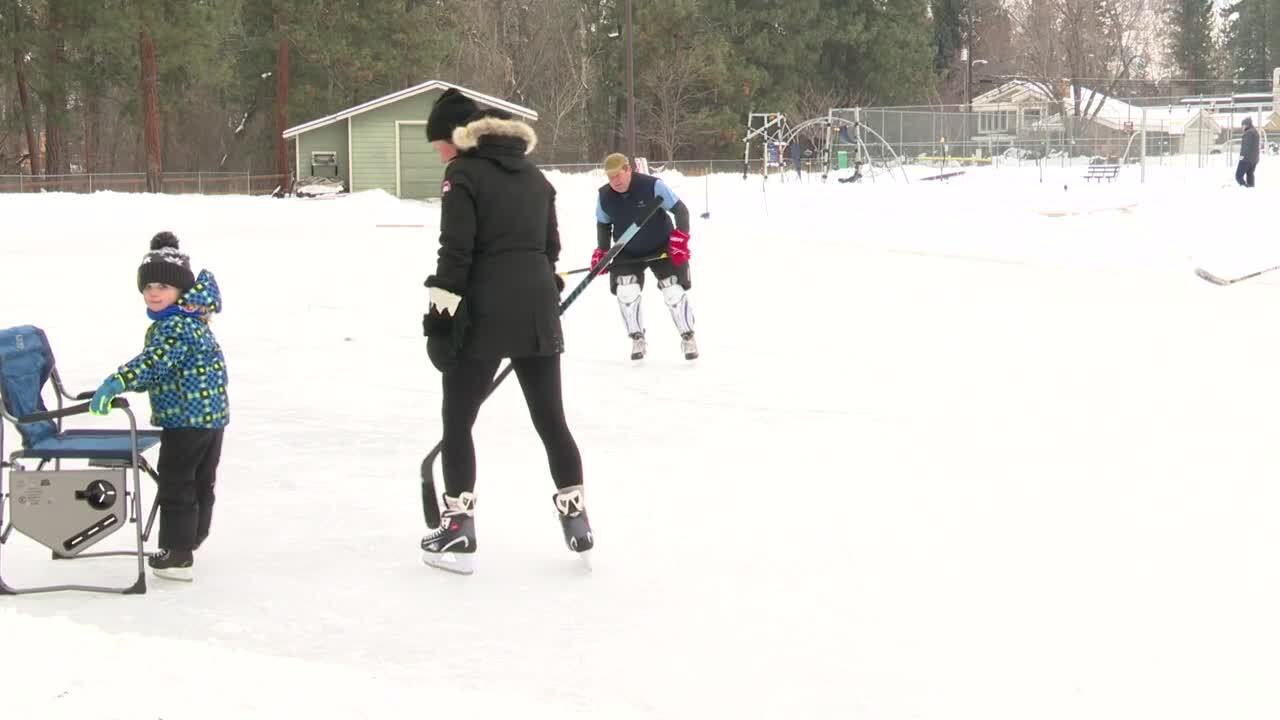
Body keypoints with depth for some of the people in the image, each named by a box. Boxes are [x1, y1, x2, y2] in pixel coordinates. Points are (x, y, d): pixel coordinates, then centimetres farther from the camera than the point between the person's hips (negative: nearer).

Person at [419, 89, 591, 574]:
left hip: (485, 314, -6)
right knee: (550, 417, 13)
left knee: (458, 418, 4)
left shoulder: (464, 174, -6)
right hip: (538, 308, 6)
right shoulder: (533, 175, 15)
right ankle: (575, 518, 12)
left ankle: (458, 533, 2)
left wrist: (440, 314, -12)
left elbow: (455, 252, -14)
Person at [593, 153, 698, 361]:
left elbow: (680, 209, -17)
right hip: (627, 253, 3)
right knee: (626, 293, -14)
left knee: (674, 292, -6)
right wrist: (601, 251, 0)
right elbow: (603, 224, 8)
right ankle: (637, 339, 4)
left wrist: (680, 238, -26)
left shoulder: (652, 186, -25)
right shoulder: (604, 196, -12)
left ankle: (688, 338, 13)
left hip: (661, 248, -3)